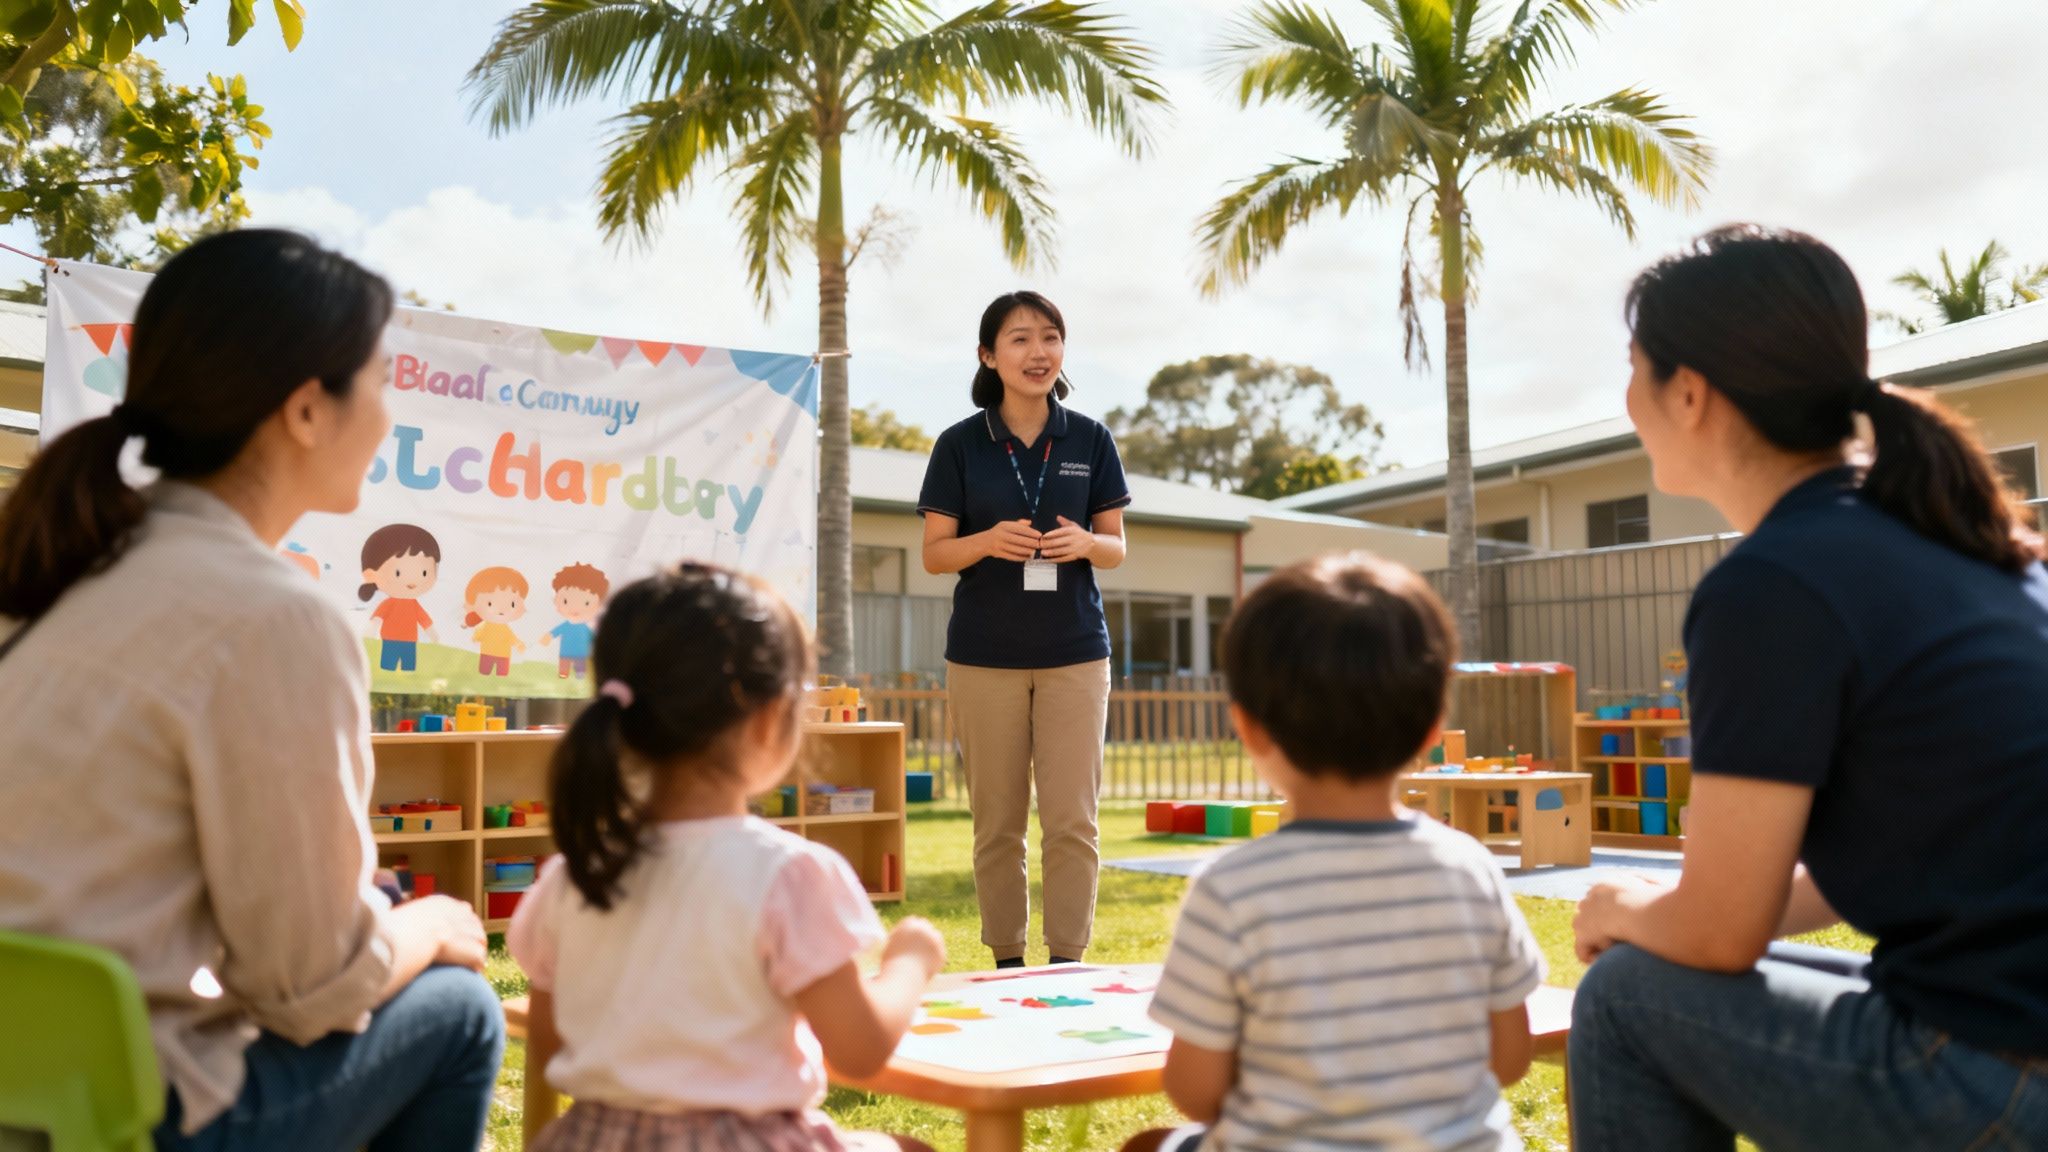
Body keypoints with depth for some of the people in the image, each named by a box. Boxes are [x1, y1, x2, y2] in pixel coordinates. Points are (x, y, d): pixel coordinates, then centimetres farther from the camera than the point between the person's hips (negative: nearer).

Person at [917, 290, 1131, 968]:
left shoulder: (1090, 441, 4)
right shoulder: (960, 445, 0)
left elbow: (1117, 548, 8)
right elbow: (934, 555, 0)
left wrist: (1085, 543, -15)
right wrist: (990, 541, -19)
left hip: (1074, 651, 1)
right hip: (984, 655, 0)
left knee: (1071, 820, -2)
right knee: (997, 824, 6)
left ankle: (1067, 962, 9)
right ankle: (1006, 961, 19)